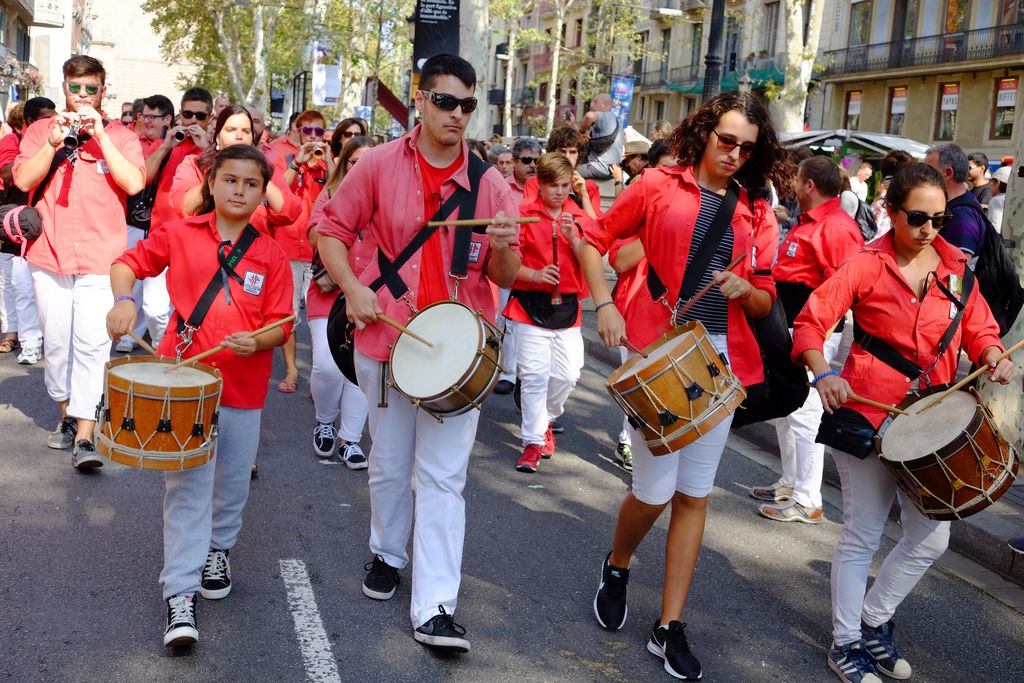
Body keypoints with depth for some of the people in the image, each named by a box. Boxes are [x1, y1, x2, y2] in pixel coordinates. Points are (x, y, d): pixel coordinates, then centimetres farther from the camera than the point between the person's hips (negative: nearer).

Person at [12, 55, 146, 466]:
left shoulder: (120, 136, 6)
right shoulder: (41, 130, 11)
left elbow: (134, 184, -12)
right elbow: (23, 181, -3)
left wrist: (99, 135, -13)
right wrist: (54, 142, -14)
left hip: (100, 258, -2)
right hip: (49, 255, 3)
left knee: (92, 345, -10)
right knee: (56, 343, 9)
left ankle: (84, 437, -9)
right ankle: (67, 416, 26)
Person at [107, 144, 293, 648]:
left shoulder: (271, 256, 0)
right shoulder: (179, 234, 0)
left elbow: (280, 325, -1)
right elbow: (128, 263, 9)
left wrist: (257, 342, -22)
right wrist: (123, 299, -10)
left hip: (244, 387, 2)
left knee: (232, 483, 15)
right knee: (186, 487, -4)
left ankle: (219, 550, 42)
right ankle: (179, 593, -1)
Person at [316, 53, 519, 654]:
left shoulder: (490, 183, 0)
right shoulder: (380, 165, -2)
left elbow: (505, 277, 3)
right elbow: (333, 229, 4)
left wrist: (502, 247, -19)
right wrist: (352, 286, -11)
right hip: (385, 336, 1)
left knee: (443, 477, -1)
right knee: (389, 465, 15)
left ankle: (435, 608, 2)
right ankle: (388, 554, 41)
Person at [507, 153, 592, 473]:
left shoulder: (580, 218, 8)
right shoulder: (523, 214, -3)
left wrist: (573, 238, -14)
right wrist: (534, 275, -21)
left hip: (567, 306, 3)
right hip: (530, 305, -3)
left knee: (568, 374, 2)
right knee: (534, 375, -5)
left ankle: (545, 419, 30)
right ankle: (533, 441, 6)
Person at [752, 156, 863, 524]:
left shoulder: (837, 227, -17)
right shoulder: (807, 221, 16)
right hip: (790, 330, 11)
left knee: (803, 414, -6)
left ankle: (807, 501, 3)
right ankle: (790, 483, 32)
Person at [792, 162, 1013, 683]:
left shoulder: (955, 267, 5)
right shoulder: (867, 265, -8)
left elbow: (978, 328, 11)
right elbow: (810, 322, -13)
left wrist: (993, 357, -11)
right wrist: (824, 374, -29)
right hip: (867, 412, -4)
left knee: (930, 539, 8)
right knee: (862, 536, 4)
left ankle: (874, 621, 31)